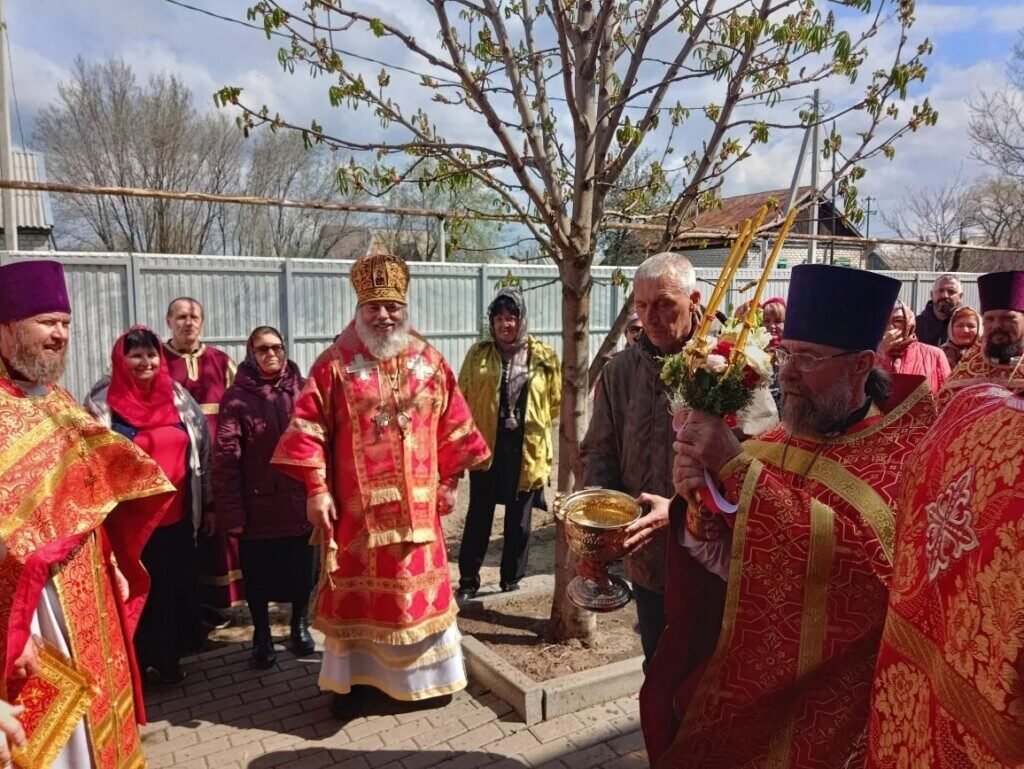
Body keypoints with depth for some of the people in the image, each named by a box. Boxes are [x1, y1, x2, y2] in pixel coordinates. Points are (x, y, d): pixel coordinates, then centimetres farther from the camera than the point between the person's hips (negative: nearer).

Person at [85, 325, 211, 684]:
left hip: (176, 515, 4)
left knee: (174, 587, 13)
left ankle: (168, 657, 30)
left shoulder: (178, 397, 5)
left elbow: (201, 448, 10)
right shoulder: (103, 401, -6)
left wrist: (207, 500, 10)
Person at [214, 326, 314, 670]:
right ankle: (262, 635, 33)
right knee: (258, 575, 12)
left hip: (300, 502, 2)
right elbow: (225, 457, -8)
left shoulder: (303, 390, 2)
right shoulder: (237, 396, -5)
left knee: (301, 570, 14)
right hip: (257, 504, -1)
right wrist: (231, 511, -12)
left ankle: (300, 625, 38)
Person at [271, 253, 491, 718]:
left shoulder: (429, 362, 4)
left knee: (420, 587, 13)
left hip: (416, 502, 3)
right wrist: (316, 489, -12)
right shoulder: (335, 364, -5)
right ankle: (350, 677, 27)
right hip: (355, 504, -2)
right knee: (355, 590, 10)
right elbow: (309, 427, -7)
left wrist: (450, 480, 8)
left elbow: (452, 424, 9)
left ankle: (425, 672, 31)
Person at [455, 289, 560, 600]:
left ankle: (512, 580, 27)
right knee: (478, 516, 7)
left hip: (527, 449, 1)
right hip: (486, 446, 0)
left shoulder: (544, 357, 0)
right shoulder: (478, 354, 0)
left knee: (519, 520, 12)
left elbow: (555, 401, 9)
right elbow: (462, 397, 1)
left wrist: (534, 424, 8)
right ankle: (468, 580, 20)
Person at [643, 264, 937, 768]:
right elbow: (726, 566, 0)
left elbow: (865, 555, -32)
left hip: (827, 713, -4)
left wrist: (736, 464, -32)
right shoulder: (773, 443, 1)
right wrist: (700, 500, -20)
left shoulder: (905, 448, -14)